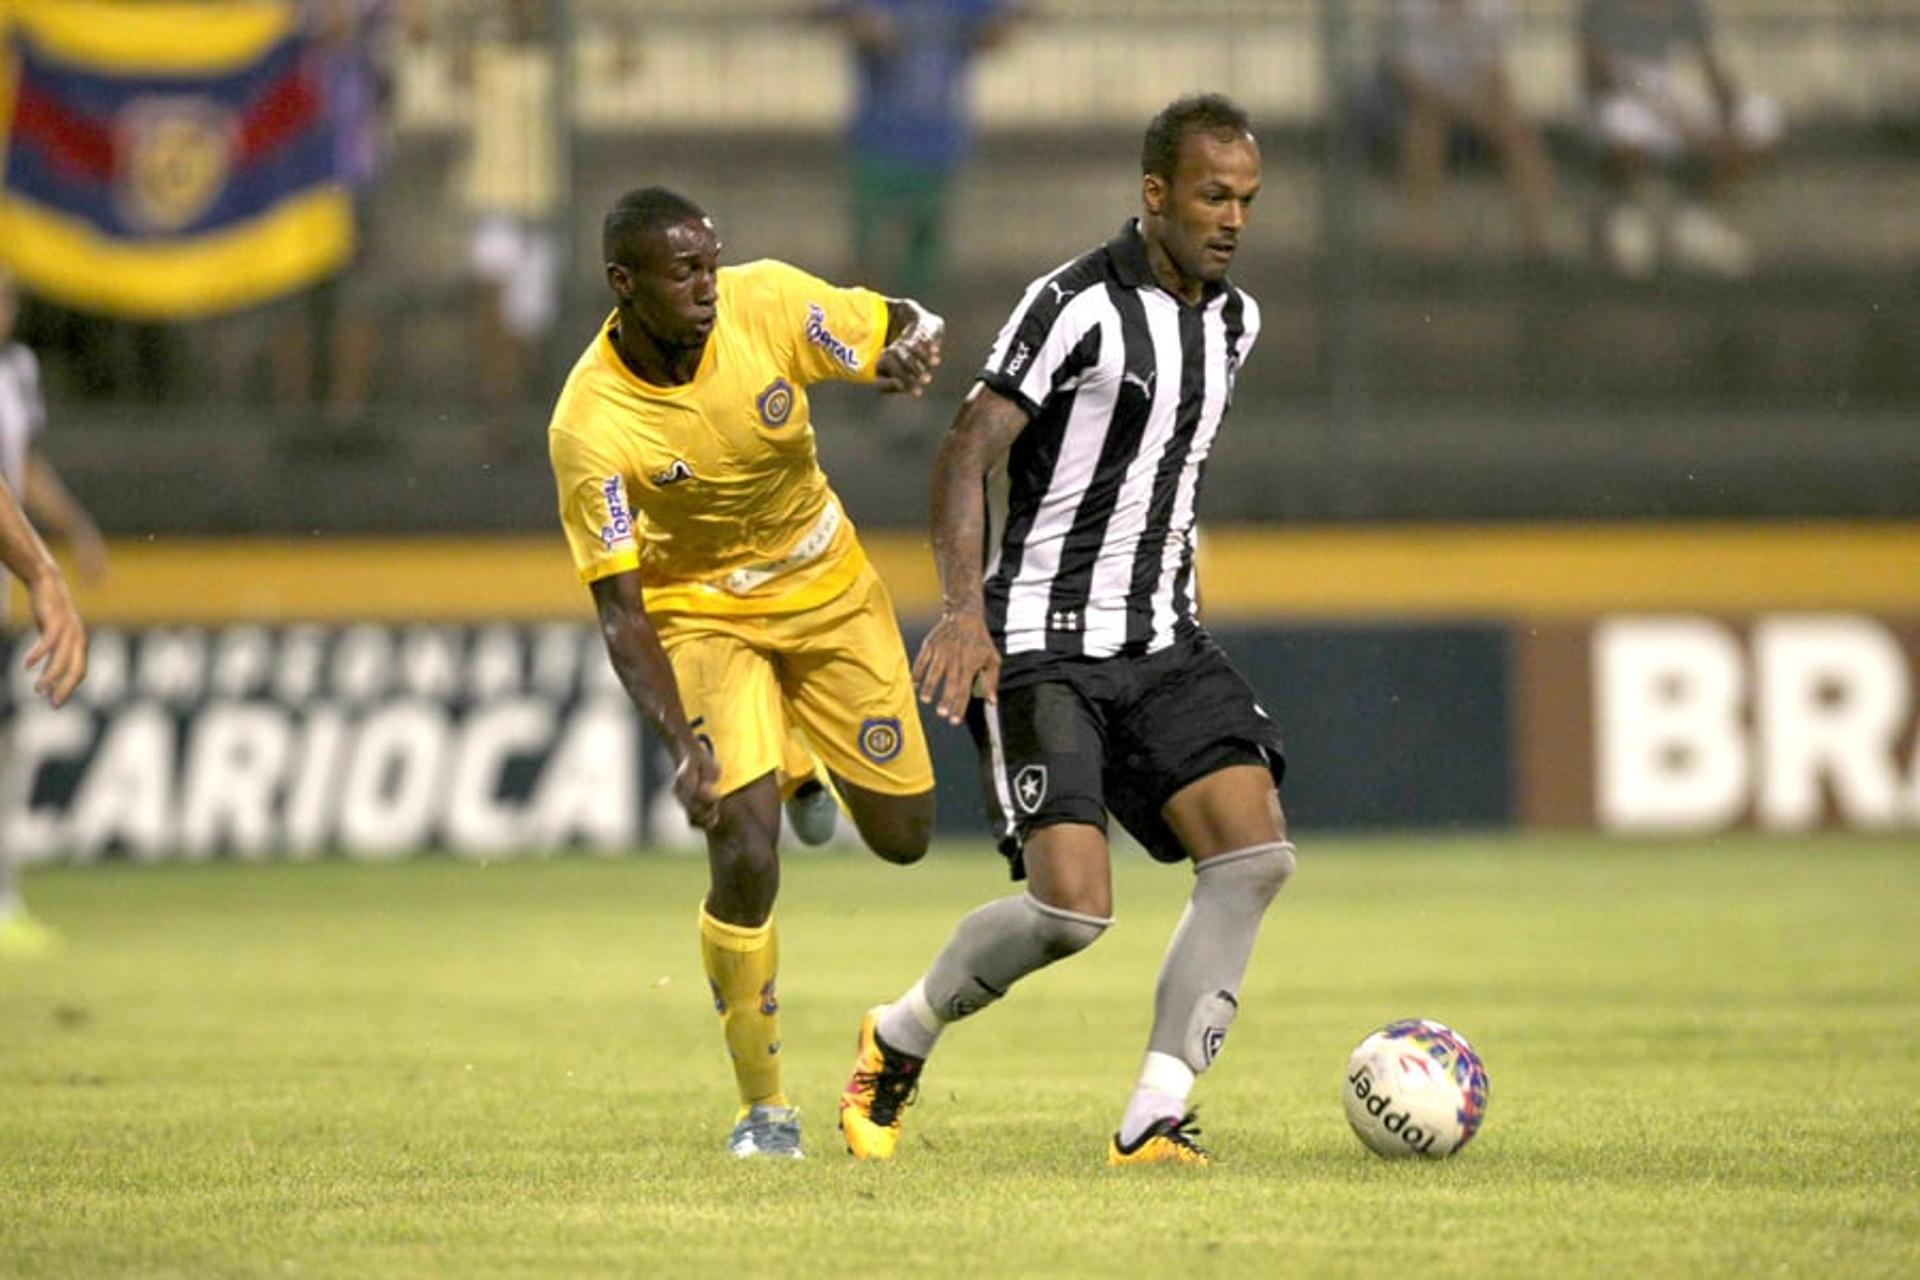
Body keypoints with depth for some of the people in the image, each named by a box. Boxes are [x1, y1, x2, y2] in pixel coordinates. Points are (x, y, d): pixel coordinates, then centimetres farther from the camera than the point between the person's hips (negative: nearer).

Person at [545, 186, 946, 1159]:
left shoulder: (768, 302, -19)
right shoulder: (589, 427, -26)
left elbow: (911, 328, -3)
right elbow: (620, 609, -23)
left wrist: (914, 347, -29)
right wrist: (681, 742, -35)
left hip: (831, 592, 4)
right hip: (702, 616, -4)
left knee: (903, 837, 7)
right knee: (744, 852, -20)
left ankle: (805, 763, 44)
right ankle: (764, 1108, -2)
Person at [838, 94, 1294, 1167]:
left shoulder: (1235, 320, 11)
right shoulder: (1079, 304, -13)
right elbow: (968, 454, -18)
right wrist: (964, 612, -30)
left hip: (1163, 644, 7)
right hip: (1042, 646, -7)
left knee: (1256, 851, -14)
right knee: (1072, 907, -17)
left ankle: (1153, 1121, -8)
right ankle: (899, 1041, 12)